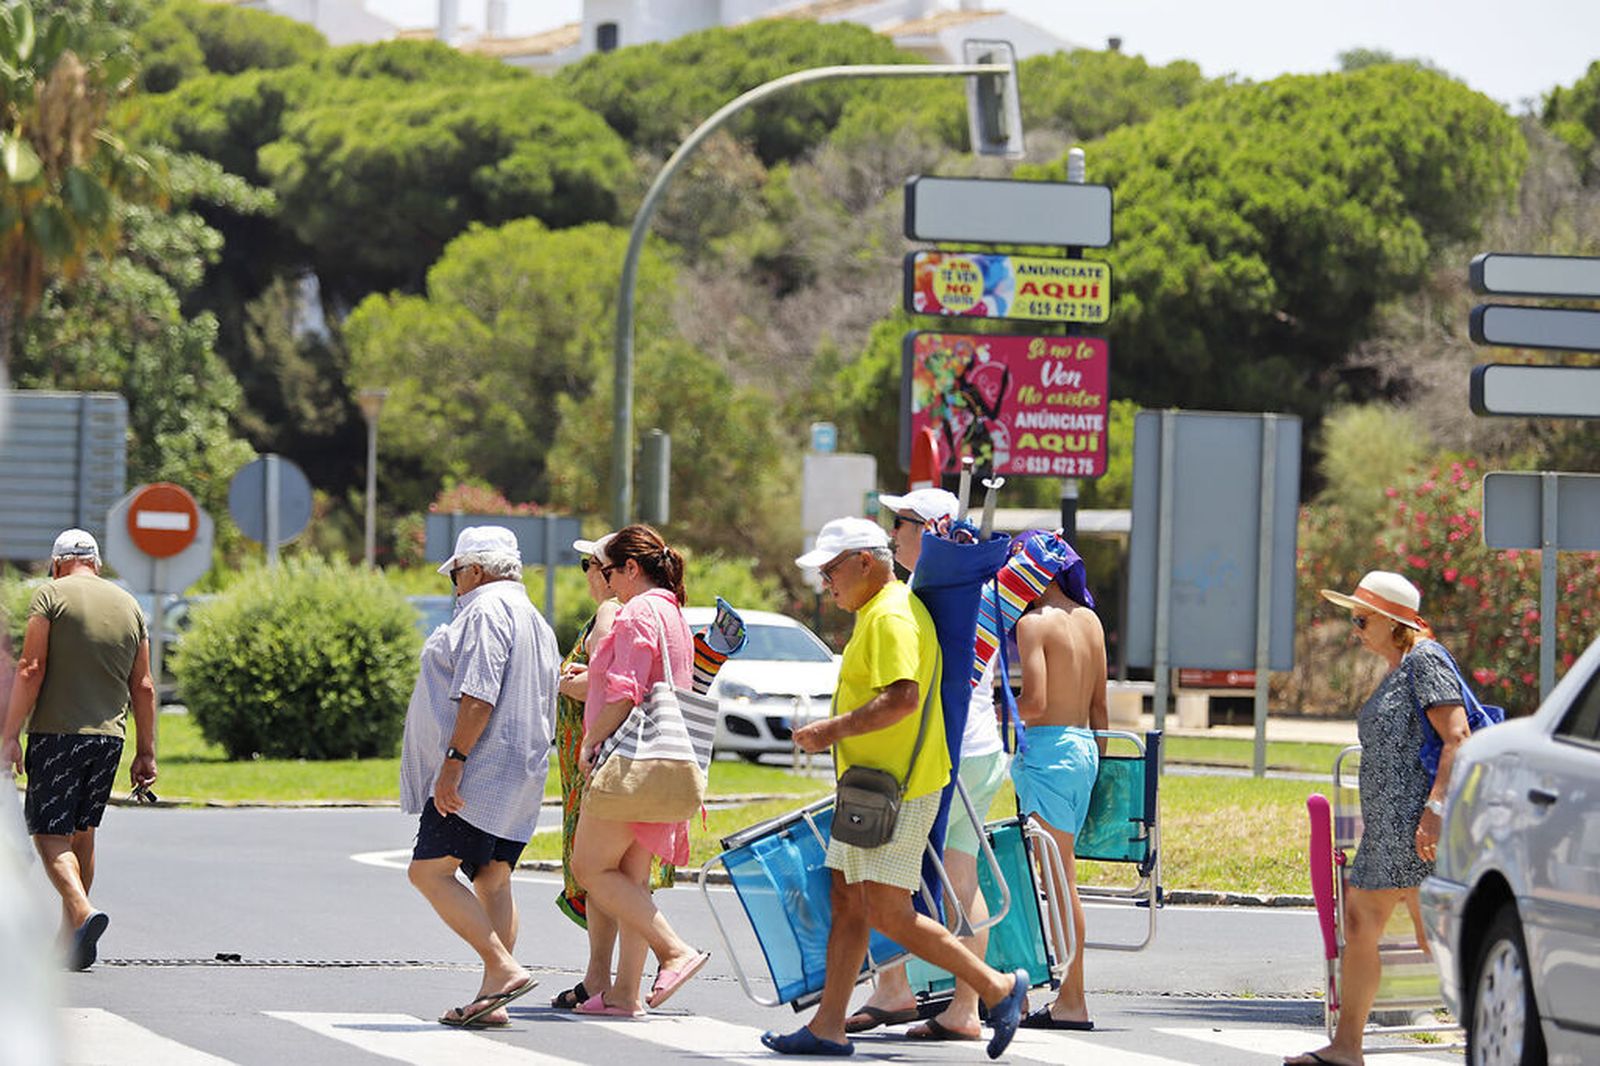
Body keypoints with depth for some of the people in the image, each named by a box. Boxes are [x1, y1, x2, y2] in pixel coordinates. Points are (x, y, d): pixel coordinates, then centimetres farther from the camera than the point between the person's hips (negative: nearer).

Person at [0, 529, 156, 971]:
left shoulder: (51, 595, -2)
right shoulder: (130, 606, 13)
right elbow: (143, 687, 12)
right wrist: (146, 753, 16)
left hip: (56, 732, -5)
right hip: (109, 735, 5)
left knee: (50, 835, -4)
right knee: (81, 831, 16)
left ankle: (83, 914, -26)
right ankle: (69, 934, 18)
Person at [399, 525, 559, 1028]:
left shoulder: (486, 610, -9)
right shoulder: (535, 621, 23)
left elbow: (479, 696, -20)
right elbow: (543, 712, 24)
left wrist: (453, 761, -22)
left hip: (478, 773, -10)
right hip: (517, 778, 10)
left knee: (430, 871, -11)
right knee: (492, 878, 7)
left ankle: (504, 969, -19)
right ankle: (493, 997, 2)